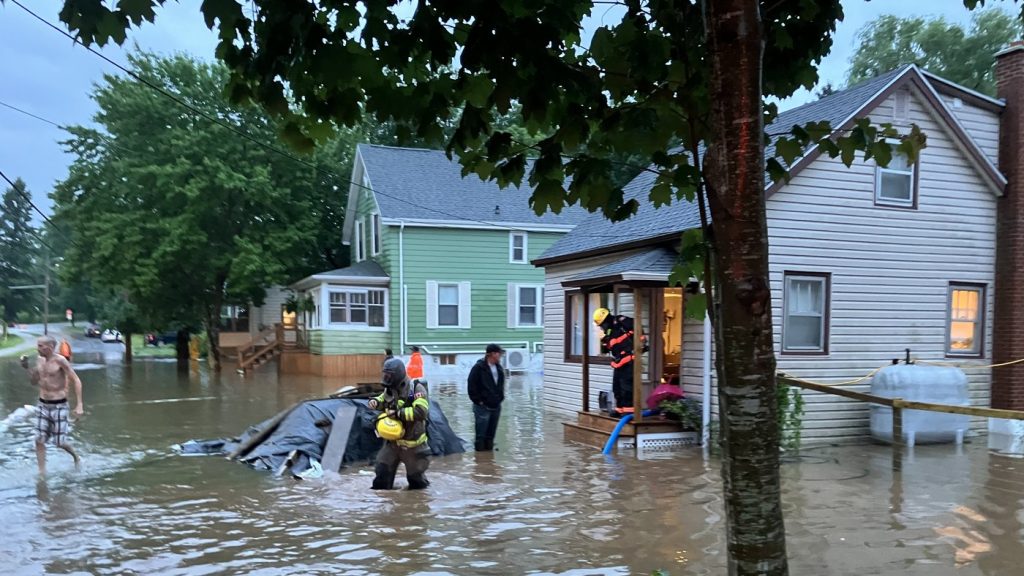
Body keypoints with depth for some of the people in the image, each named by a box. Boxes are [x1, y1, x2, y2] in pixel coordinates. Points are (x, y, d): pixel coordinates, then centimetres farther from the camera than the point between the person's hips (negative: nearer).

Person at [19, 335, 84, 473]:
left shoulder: (60, 361, -16)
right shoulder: (39, 360, 4)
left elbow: (76, 381, -15)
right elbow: (34, 382, 16)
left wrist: (79, 405, -19)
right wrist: (28, 368, -2)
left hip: (59, 406, -6)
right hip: (43, 405, 6)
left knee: (59, 442, 2)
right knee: (39, 440, 0)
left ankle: (76, 458, 31)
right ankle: (42, 472, 9)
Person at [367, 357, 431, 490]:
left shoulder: (416, 389, -19)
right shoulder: (390, 389, 2)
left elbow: (421, 411, -31)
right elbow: (384, 400, 23)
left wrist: (398, 413, -29)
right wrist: (376, 402, -1)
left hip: (412, 443, -6)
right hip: (392, 441, 6)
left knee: (415, 476, 12)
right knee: (382, 473, 5)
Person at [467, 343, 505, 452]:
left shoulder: (499, 368, 10)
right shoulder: (479, 367, -12)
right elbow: (472, 386, -11)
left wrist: (501, 397, 13)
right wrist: (478, 400, -12)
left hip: (496, 406, 7)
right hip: (483, 406, -7)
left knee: (491, 434, 13)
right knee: (481, 434, -2)